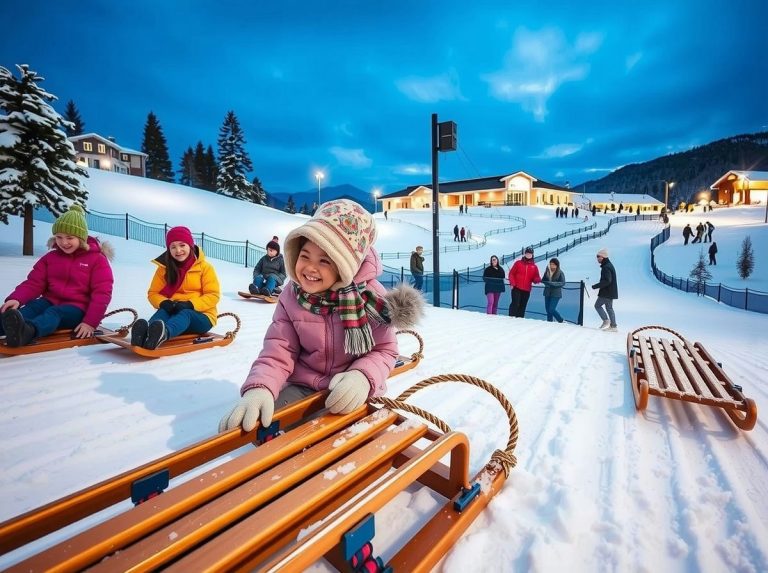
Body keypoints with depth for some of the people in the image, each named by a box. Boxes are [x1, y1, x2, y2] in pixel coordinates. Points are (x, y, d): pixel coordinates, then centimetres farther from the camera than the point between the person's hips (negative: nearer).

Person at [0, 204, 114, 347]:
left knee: (53, 313, -35)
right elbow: (34, 283, 7)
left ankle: (27, 331, -66)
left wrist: (90, 322, -23)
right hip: (50, 302, 5)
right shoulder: (50, 257, 14)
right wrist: (16, 298, -18)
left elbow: (101, 293, -12)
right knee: (32, 307, -27)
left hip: (77, 309, -5)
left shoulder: (97, 259, -3)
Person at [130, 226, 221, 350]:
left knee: (185, 314, -36)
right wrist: (164, 303, -15)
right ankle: (145, 332, -63)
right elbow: (153, 293, 8)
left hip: (201, 316, -3)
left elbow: (213, 295, -7)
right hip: (173, 312, 3)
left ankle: (164, 333, -68)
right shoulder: (164, 268, 9)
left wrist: (190, 305, -22)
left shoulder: (205, 267, -1)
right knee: (163, 311, -30)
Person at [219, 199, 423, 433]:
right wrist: (259, 388, -28)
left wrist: (362, 377, -28)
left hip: (354, 394, -2)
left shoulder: (371, 295, -14)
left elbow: (384, 350, -7)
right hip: (302, 387, 2)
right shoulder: (291, 296, -5)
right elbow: (278, 351, -7)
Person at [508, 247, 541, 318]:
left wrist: (537, 280, -16)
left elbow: (535, 278, 8)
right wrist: (512, 283, -9)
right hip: (516, 288, -3)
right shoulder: (518, 263, 3)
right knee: (515, 304, -11)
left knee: (522, 306, 6)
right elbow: (511, 273, 2)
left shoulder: (534, 266, 10)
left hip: (527, 290, 3)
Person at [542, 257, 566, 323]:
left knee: (552, 309, -11)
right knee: (547, 309, 9)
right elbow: (543, 280, 7)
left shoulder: (560, 273, -8)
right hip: (547, 293, 5)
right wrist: (546, 283, -14)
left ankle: (561, 321, 9)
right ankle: (549, 322, 22)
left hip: (556, 294, -5)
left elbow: (563, 283, -12)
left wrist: (553, 283, -24)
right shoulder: (547, 271, 3)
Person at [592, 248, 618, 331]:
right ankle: (613, 326, 15)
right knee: (609, 307, 13)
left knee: (597, 305, 0)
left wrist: (595, 286, -23)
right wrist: (599, 286, 16)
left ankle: (606, 321, 0)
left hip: (607, 292, -10)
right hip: (610, 292, 10)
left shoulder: (606, 267, -19)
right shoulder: (609, 265, 14)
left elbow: (607, 281, -27)